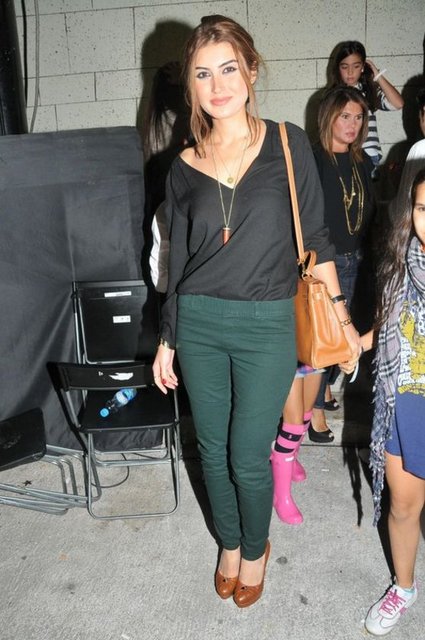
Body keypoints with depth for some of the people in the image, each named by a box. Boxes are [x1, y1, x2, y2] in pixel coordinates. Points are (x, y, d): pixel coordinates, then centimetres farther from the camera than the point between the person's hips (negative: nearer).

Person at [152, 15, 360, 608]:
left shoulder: (287, 144, -3)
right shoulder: (185, 166, 4)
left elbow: (315, 237, 1)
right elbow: (179, 259, 9)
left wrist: (342, 318, 1)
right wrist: (167, 340, 11)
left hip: (266, 325, -2)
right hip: (199, 324, 3)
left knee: (248, 458, 5)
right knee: (213, 451, 15)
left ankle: (255, 549, 37)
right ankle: (229, 544, 43)